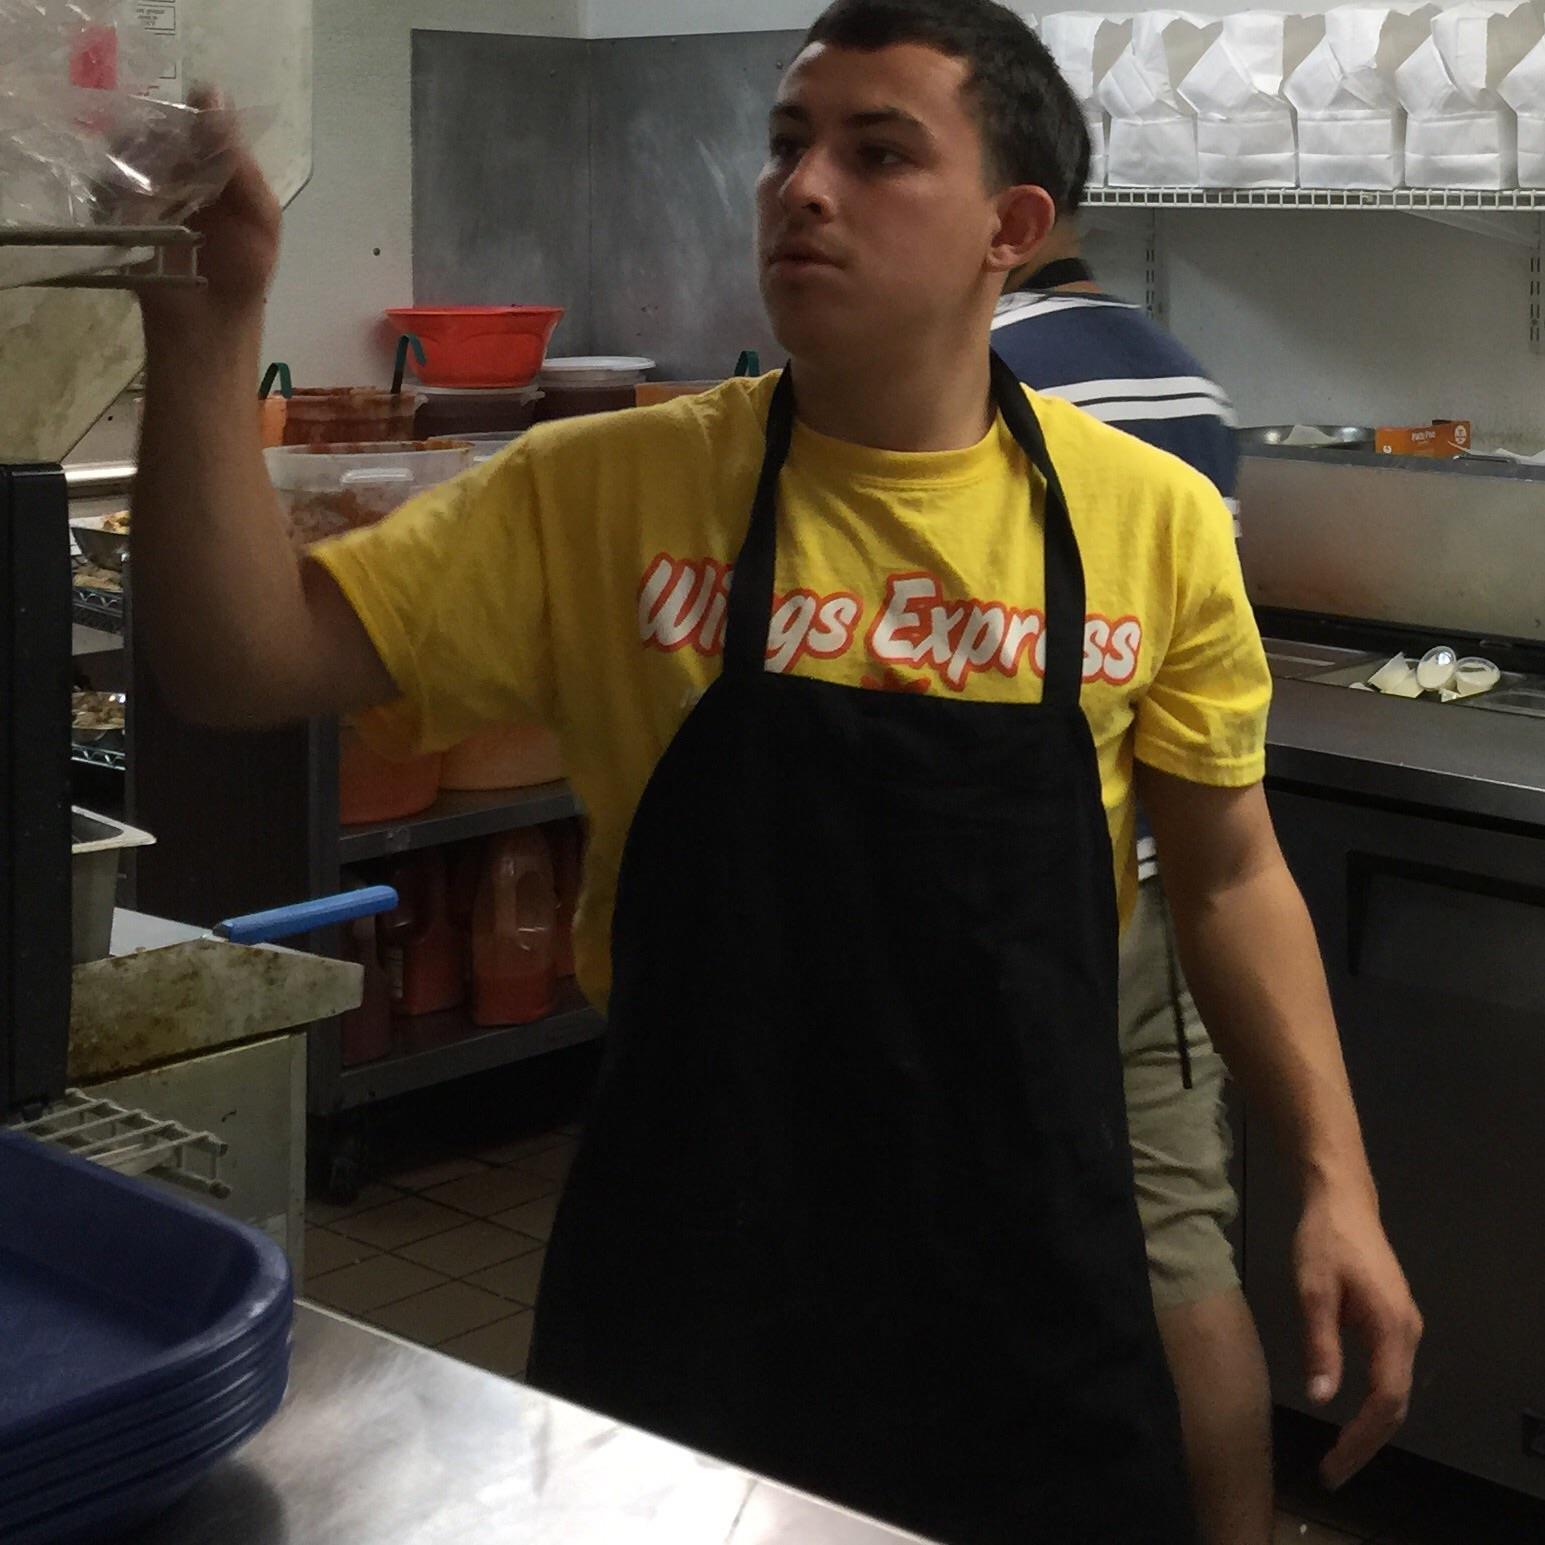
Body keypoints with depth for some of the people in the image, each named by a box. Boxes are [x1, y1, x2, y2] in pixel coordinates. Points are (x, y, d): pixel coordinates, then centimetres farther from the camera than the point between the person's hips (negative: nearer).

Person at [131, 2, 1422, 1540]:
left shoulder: (1154, 520, -4)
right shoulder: (607, 491, -7)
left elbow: (1227, 874, 6)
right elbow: (249, 663, -12)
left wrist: (1337, 1179, 0)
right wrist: (207, 332, -24)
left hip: (1031, 1283, 1)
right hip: (681, 1281, 0)